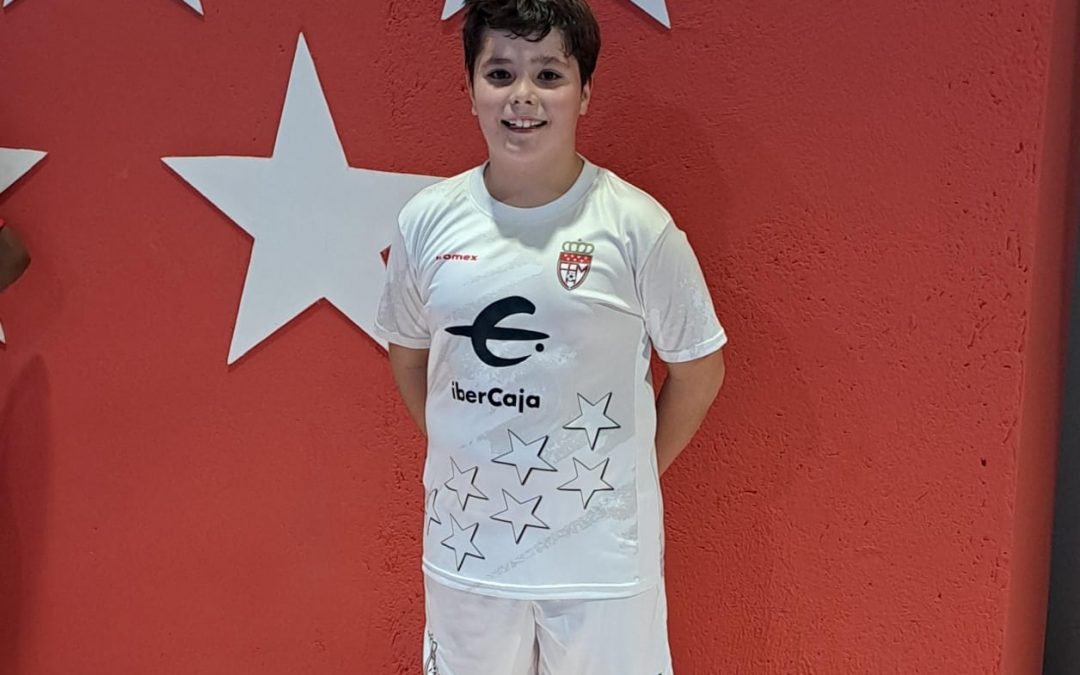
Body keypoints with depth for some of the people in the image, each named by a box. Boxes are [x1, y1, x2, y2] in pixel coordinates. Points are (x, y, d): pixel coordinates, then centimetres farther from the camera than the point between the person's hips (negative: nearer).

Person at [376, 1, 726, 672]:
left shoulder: (637, 226, -13)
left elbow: (700, 369, -2)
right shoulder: (427, 220, -4)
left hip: (599, 547, -3)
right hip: (464, 540, 3)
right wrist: (465, 458, 9)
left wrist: (634, 470, 2)